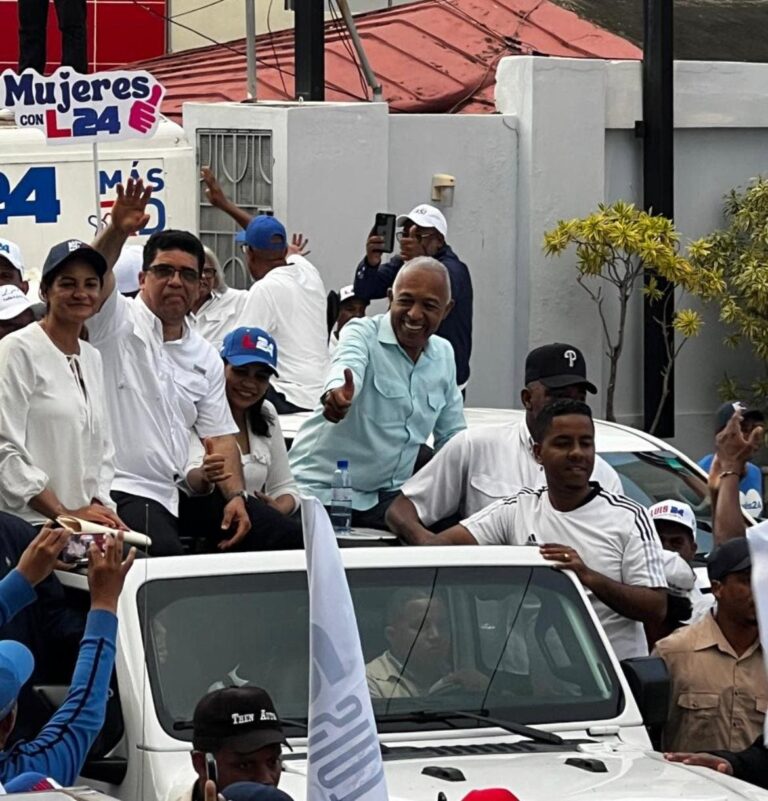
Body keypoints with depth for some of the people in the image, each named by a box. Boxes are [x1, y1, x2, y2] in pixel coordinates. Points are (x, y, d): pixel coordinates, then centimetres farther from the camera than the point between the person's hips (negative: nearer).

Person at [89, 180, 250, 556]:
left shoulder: (206, 358, 18)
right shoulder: (119, 322, 0)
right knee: (167, 554, -30)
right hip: (117, 492, -7)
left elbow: (221, 437, 15)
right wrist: (116, 232, -40)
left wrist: (235, 495, -2)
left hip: (168, 496, 7)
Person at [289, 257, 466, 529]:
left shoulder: (444, 355, 10)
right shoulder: (362, 333, -9)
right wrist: (338, 394, -56)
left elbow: (452, 436, 21)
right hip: (321, 488, -5)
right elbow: (348, 366, -33)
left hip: (388, 494, 5)